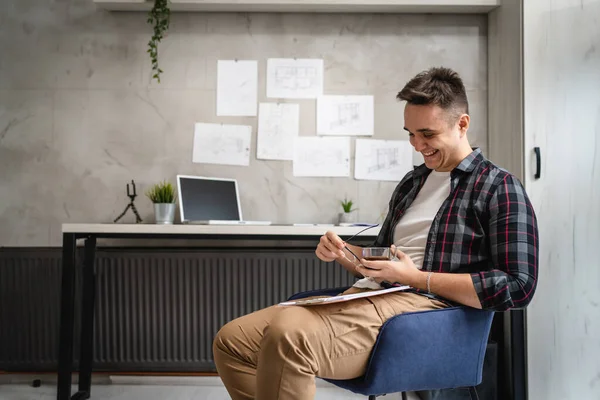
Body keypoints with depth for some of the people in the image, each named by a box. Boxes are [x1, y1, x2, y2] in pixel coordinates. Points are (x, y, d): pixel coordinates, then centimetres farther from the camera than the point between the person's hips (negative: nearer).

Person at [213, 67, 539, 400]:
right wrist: (342, 254, 5)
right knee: (231, 341, -5)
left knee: (288, 333, -34)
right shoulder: (412, 182, 23)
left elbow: (518, 286, -12)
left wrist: (416, 277, -14)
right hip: (367, 297, 8)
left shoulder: (499, 188, 0)